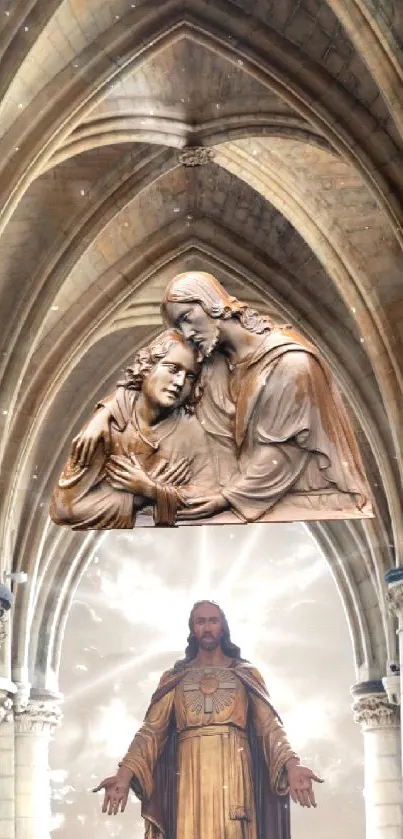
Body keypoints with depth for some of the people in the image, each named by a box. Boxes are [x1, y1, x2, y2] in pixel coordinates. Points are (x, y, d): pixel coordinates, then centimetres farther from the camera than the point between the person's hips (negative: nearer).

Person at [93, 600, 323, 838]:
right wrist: (126, 772, -13)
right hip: (190, 772, 1)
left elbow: (269, 725, 5)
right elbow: (153, 728, 5)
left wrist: (291, 764, -15)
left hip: (234, 771, 0)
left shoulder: (247, 674, 15)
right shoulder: (174, 678, 16)